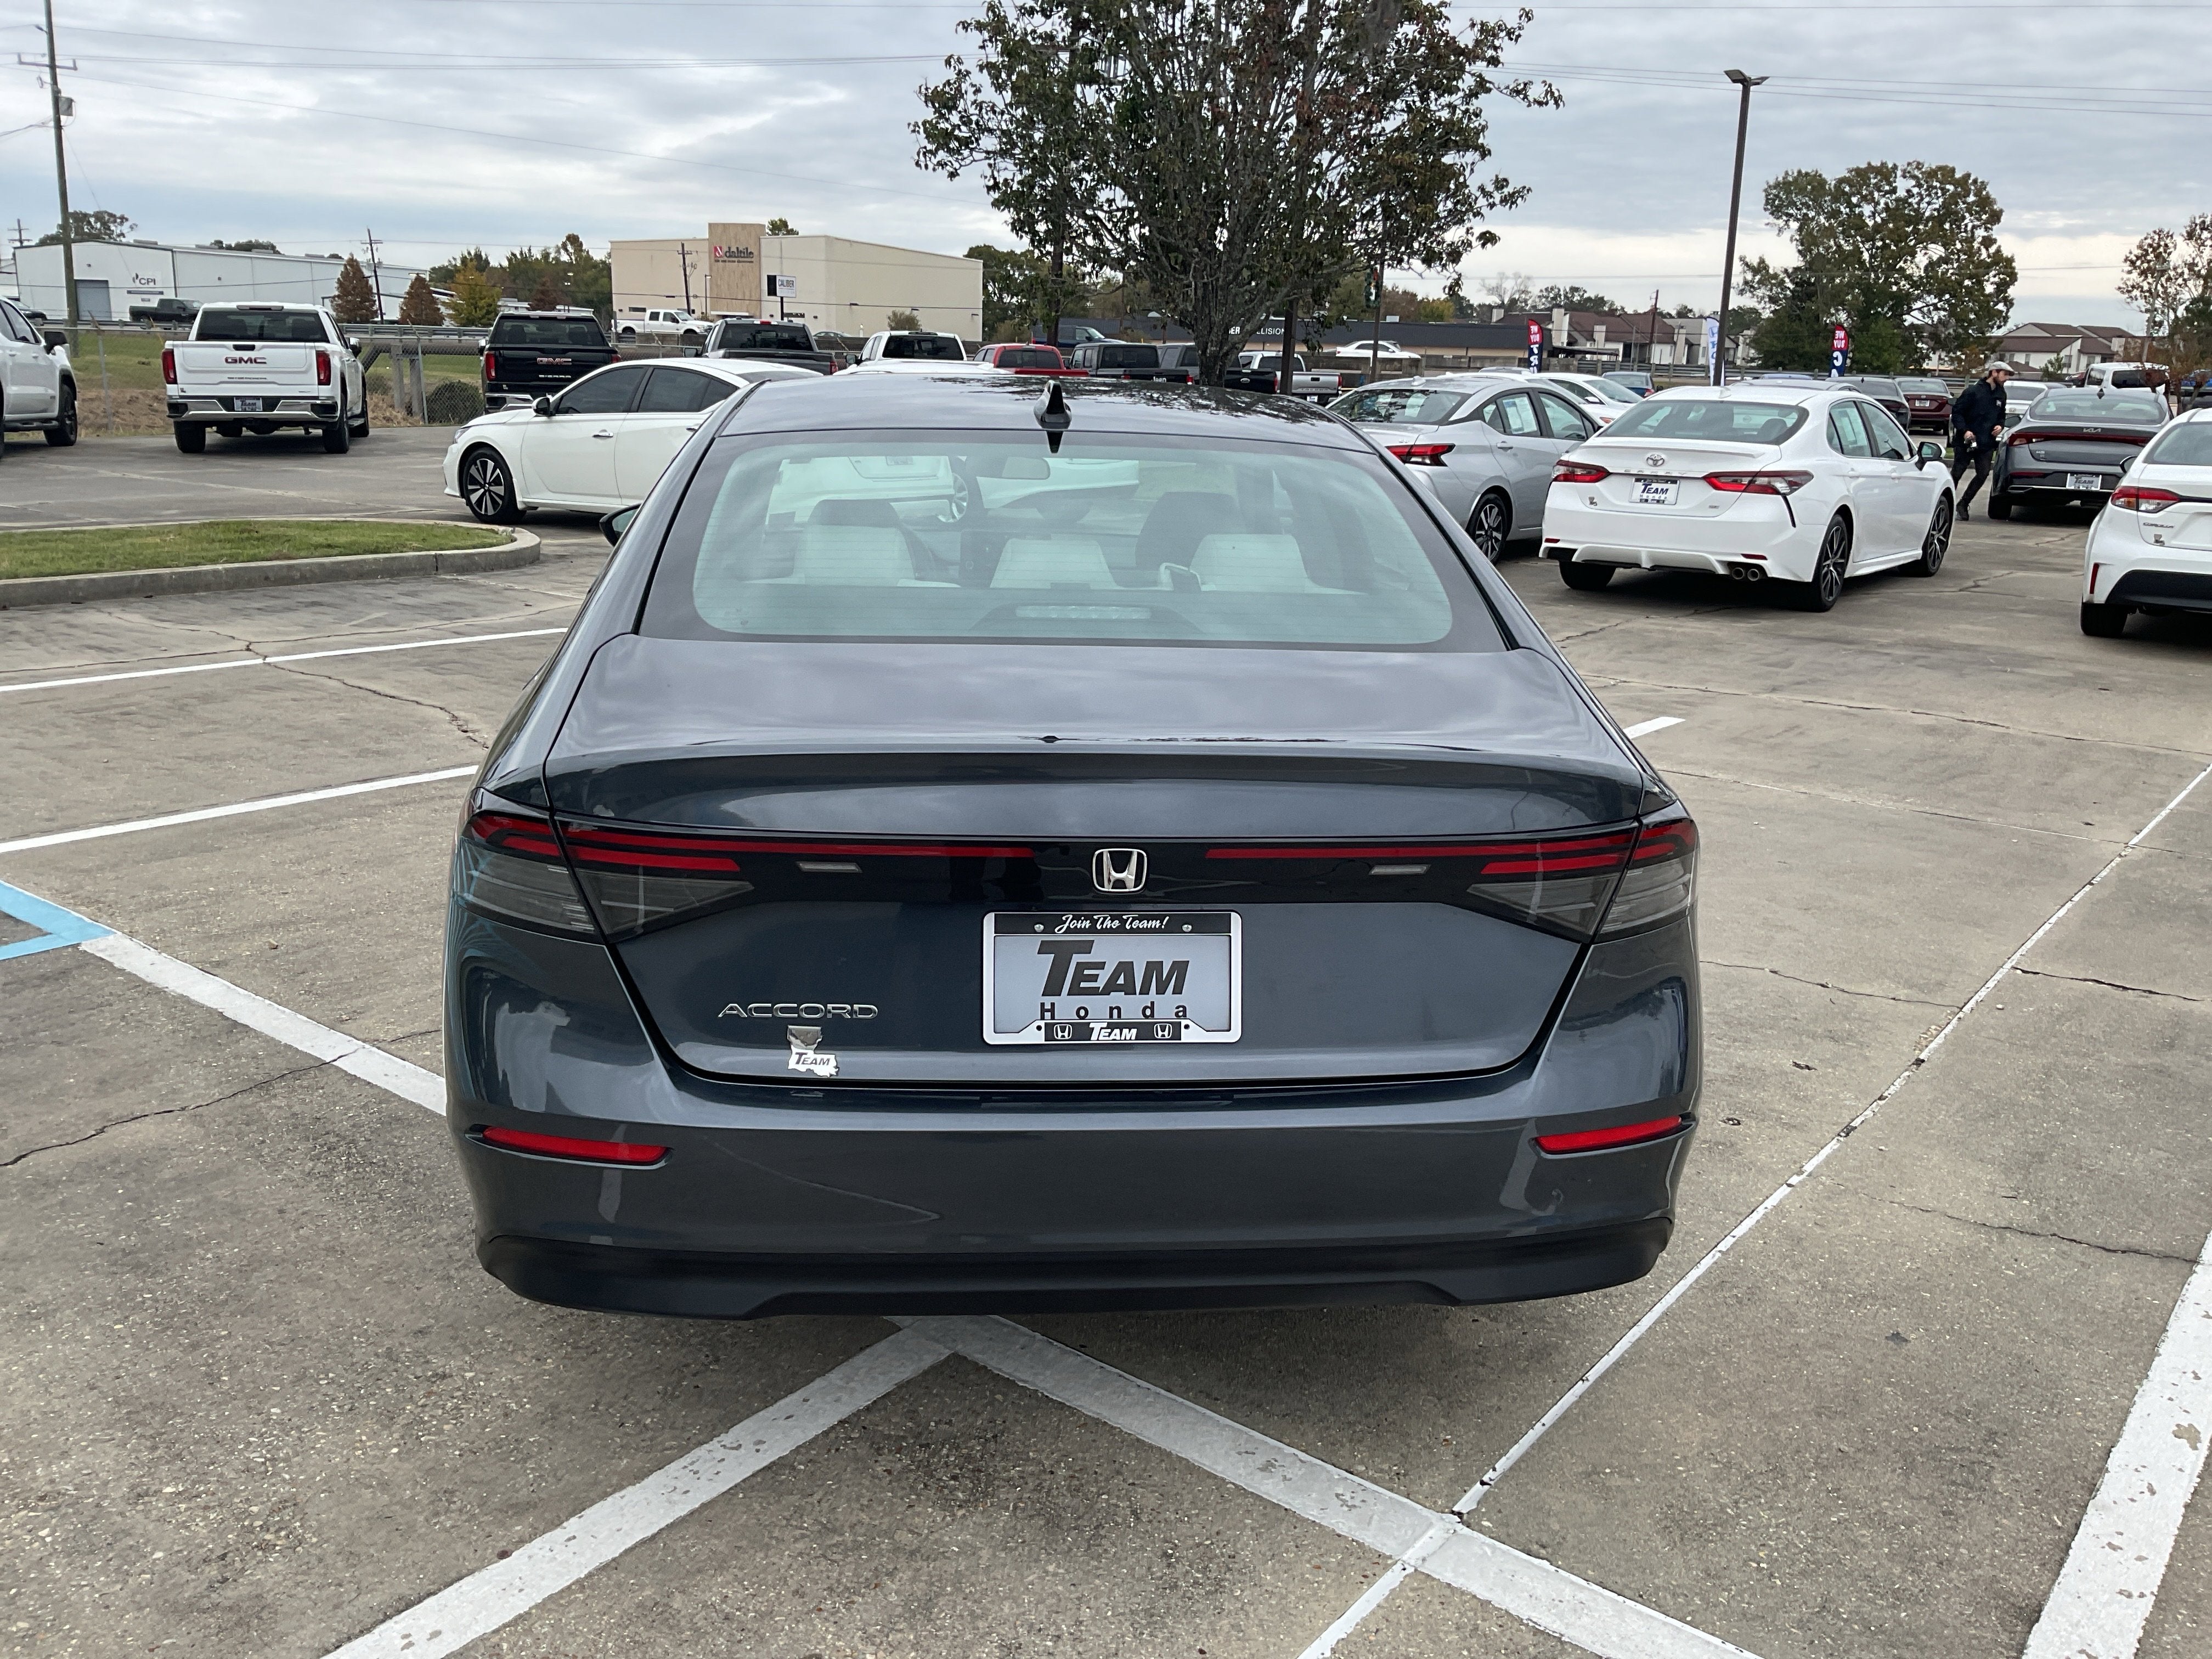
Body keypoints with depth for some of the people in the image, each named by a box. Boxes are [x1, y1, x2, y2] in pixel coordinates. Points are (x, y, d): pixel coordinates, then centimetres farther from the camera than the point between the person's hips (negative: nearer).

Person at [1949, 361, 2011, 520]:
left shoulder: (2001, 395, 10)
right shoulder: (1973, 392, -10)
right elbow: (1956, 412, -9)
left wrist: (2000, 425, 3)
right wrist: (1964, 430, -21)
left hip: (1987, 444, 6)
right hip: (1965, 442, -6)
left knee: (1983, 475, -1)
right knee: (1956, 474, 1)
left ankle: (1963, 504, 12)